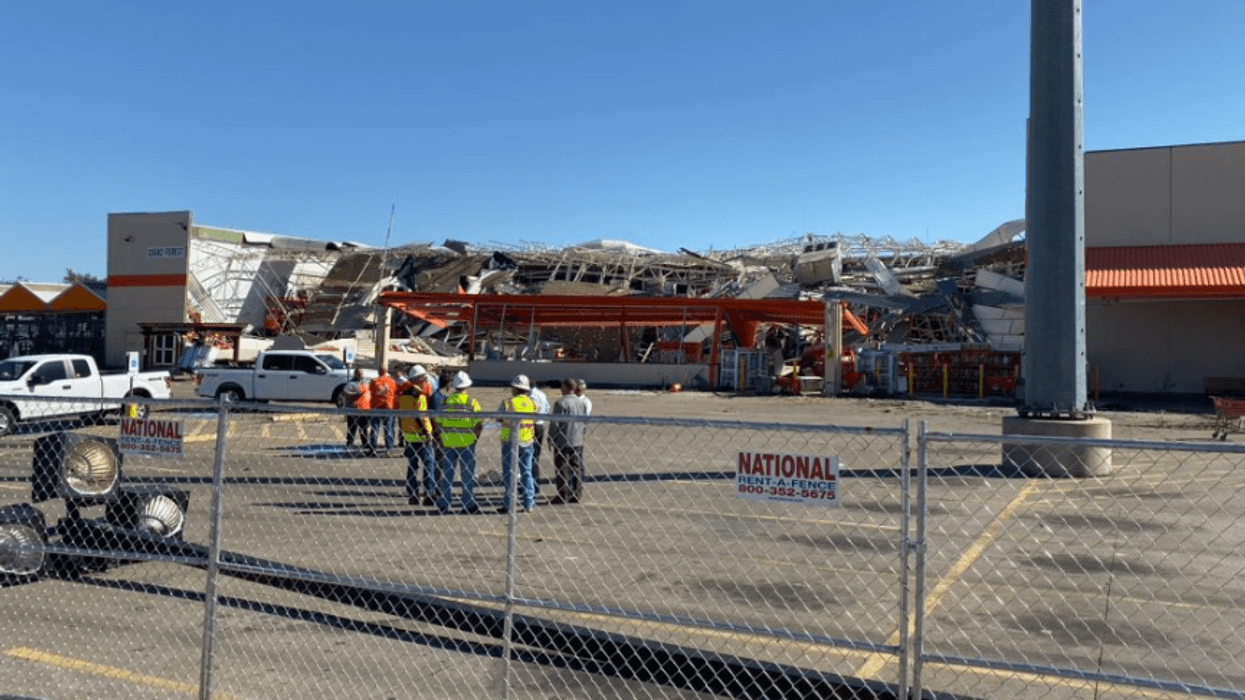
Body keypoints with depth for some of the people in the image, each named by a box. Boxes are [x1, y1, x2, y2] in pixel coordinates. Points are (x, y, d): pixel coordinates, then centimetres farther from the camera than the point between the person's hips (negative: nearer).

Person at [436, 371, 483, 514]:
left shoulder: (445, 402, 3)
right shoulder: (472, 402, -6)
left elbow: (438, 422, 7)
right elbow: (478, 424, -7)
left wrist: (443, 438, 16)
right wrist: (475, 437, 6)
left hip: (448, 443, 3)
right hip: (467, 442, -3)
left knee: (447, 473, 11)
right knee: (468, 474, 5)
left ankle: (443, 504, 15)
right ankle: (468, 505, 8)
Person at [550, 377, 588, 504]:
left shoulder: (561, 403, -15)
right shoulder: (582, 402, 5)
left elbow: (555, 423, -14)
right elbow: (584, 421, 10)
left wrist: (551, 439, -4)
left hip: (562, 441, -6)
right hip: (578, 441, 6)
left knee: (561, 469, 3)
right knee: (576, 468, 12)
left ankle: (563, 496, 5)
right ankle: (577, 495, 16)